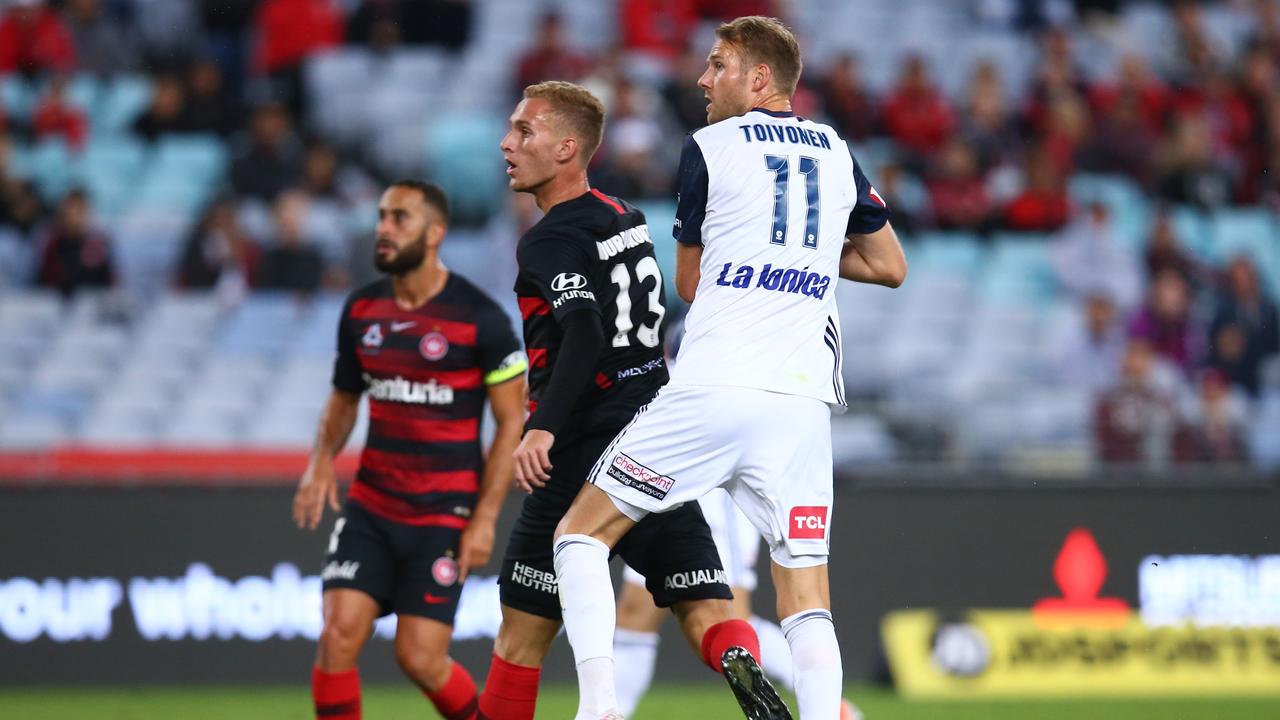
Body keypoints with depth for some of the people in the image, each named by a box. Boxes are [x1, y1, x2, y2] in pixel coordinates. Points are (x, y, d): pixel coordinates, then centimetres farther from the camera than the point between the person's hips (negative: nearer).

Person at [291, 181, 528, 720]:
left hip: (443, 516, -4)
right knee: (339, 635, -12)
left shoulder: (479, 318, -10)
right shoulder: (362, 310, 5)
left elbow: (512, 422, -6)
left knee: (420, 658, -7)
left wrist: (485, 518, -11)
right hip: (370, 508, 4)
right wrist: (322, 462, 0)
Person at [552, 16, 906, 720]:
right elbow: (891, 267, 25)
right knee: (806, 599, 7)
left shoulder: (709, 148, 2)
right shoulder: (838, 154, 15)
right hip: (803, 401, 4)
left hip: (711, 390, -4)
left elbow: (689, 283, 12)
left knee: (581, 533, 8)